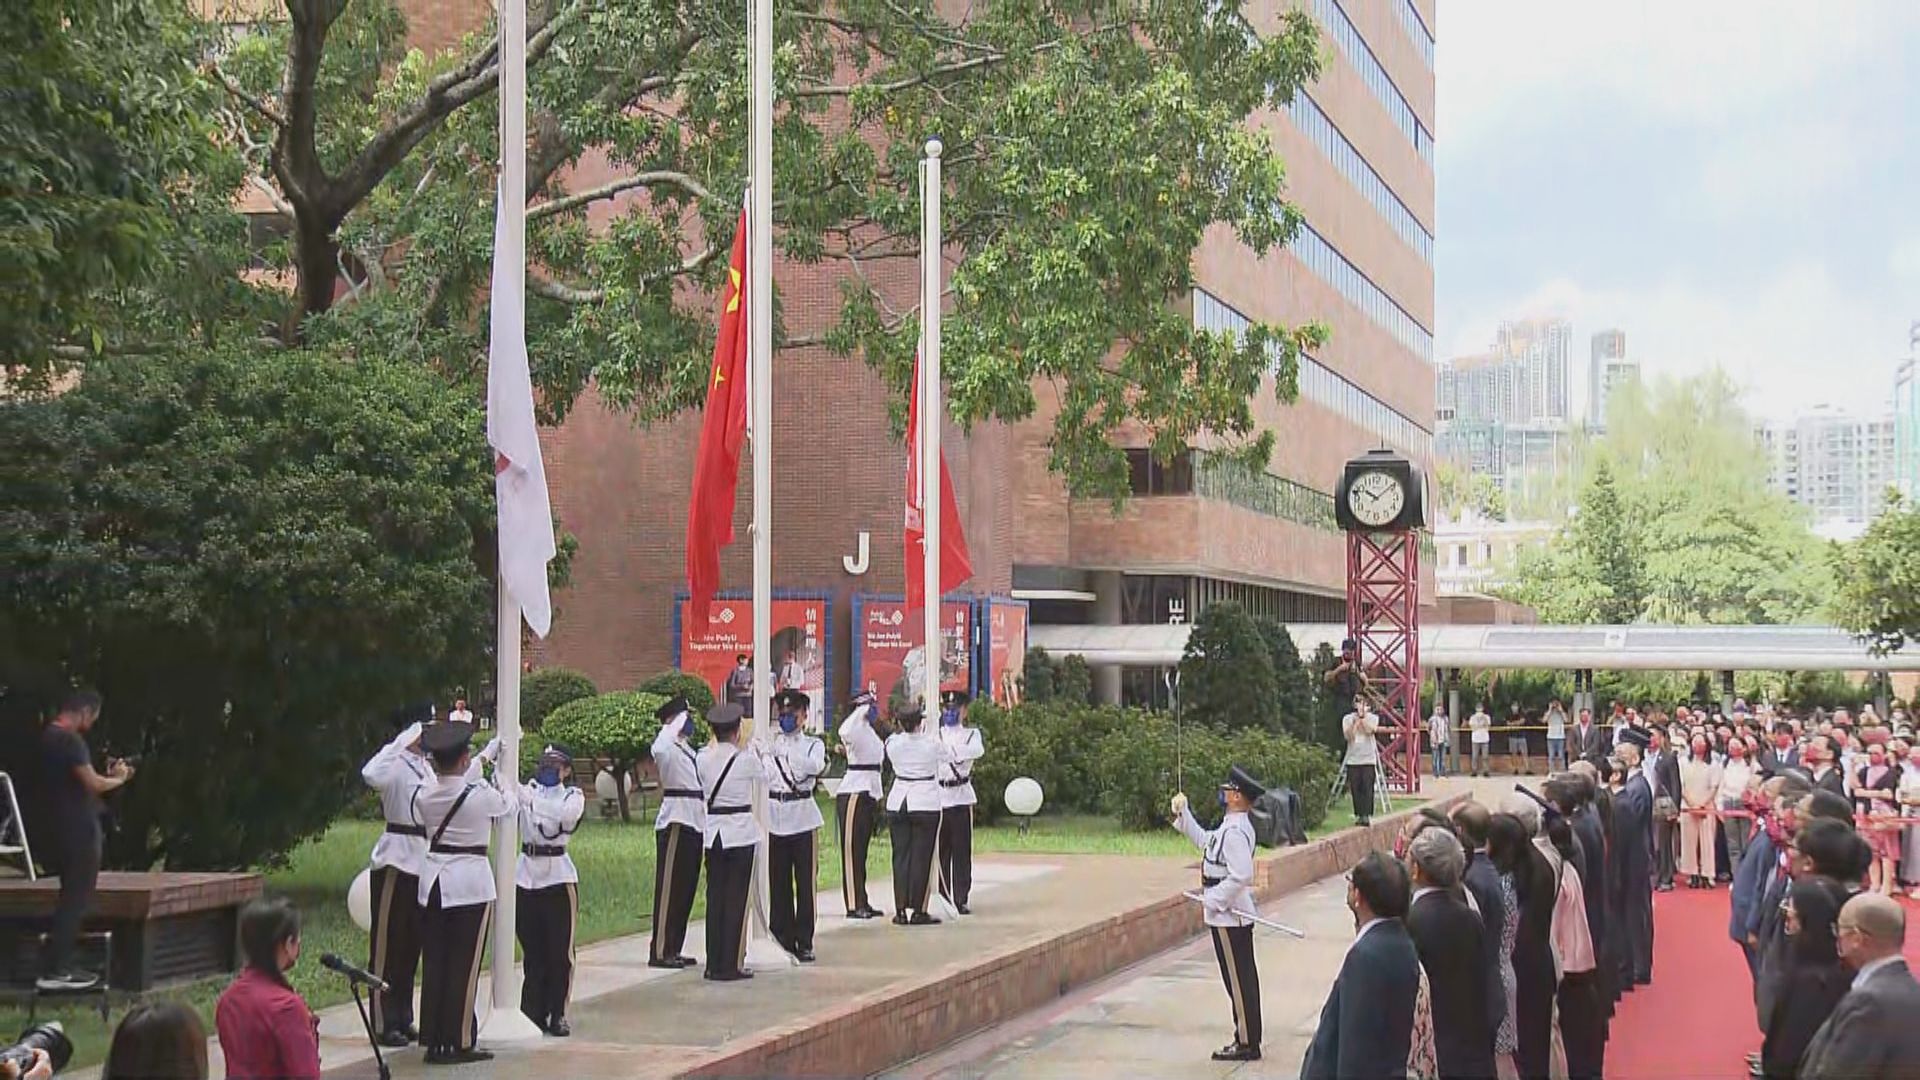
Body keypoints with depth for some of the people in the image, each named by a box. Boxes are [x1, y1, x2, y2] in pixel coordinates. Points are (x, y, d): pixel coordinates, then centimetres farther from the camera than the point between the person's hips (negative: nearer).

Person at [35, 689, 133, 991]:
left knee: (71, 900, 16)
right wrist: (118, 778, -3)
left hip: (61, 831, 10)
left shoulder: (48, 738, 15)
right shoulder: (70, 741, -17)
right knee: (75, 901, -5)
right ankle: (53, 972, -4)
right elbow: (93, 784, -21)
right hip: (79, 832, -10)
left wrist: (109, 775, 13)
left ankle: (59, 966, 18)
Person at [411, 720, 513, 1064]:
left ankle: (433, 1040, 14)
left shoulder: (423, 794, 0)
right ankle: (460, 1042, 4)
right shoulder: (480, 794, -14)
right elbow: (510, 804, 7)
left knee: (433, 963, 10)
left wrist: (486, 756, 34)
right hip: (470, 881, -5)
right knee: (463, 965, 1)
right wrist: (502, 785, 30)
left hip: (432, 881, 5)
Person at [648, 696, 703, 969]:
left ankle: (674, 949, 18)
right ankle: (659, 951, -5)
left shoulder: (689, 750, 20)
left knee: (686, 888, 11)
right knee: (669, 887, -7)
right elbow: (659, 749, -34)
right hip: (675, 822, -9)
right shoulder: (667, 748, -8)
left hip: (694, 823, 9)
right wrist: (678, 722, -22)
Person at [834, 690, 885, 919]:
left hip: (870, 794, 9)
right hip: (853, 793, -9)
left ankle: (863, 903, 16)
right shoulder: (856, 729, -11)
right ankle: (853, 905, -8)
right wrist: (862, 711, -25)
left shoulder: (871, 731, 17)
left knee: (862, 850, 12)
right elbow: (844, 732, -37)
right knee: (851, 849, -7)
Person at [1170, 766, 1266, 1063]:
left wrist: (1214, 898, -20)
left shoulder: (1234, 832, -22)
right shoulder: (1231, 827, 10)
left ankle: (1247, 1043, 4)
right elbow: (1204, 840, 25)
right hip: (1236, 914, 10)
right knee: (1244, 979, 16)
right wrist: (1183, 814, 21)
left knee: (1238, 980, -3)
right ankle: (1248, 1037, 24)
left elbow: (1242, 875, -29)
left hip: (1228, 917, -10)